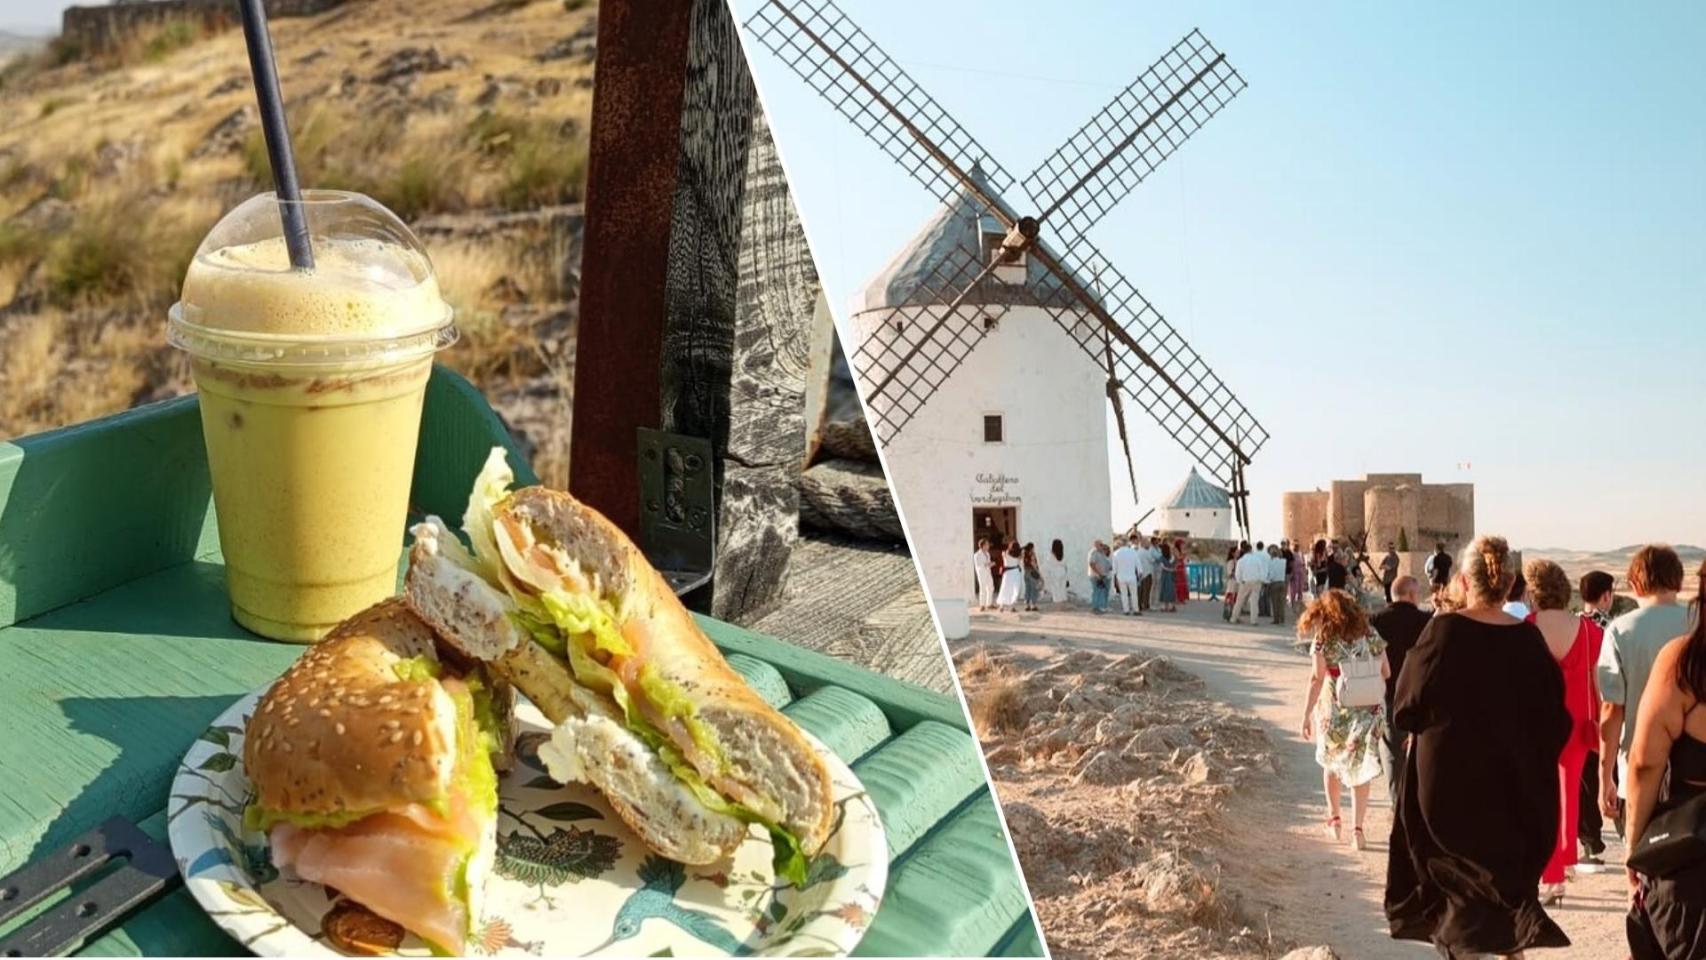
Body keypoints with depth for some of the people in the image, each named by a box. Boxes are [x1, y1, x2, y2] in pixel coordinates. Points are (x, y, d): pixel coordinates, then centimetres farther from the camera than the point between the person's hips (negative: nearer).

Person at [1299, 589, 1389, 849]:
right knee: (1360, 768, 7)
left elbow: (1317, 678, -11)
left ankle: (1334, 819, 27)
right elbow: (1386, 673, 5)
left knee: (1332, 762, 19)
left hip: (1334, 710, -2)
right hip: (1368, 709, 2)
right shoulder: (1370, 635, 4)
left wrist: (1307, 713, -9)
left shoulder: (1323, 638, -6)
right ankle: (1357, 828, 3)